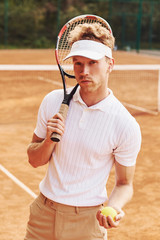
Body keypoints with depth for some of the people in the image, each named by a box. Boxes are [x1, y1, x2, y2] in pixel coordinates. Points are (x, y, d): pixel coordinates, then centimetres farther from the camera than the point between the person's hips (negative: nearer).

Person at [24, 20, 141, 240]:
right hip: (43, 213, 3)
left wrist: (113, 207, -24)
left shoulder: (127, 126, -15)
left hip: (87, 221, -3)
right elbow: (34, 160, 3)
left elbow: (124, 184, -4)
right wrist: (49, 141, -18)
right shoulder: (53, 101, -5)